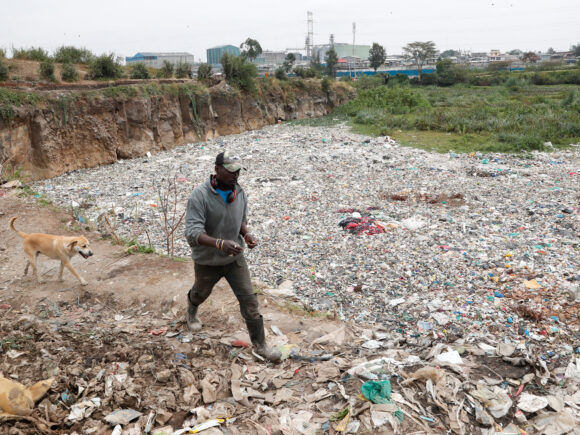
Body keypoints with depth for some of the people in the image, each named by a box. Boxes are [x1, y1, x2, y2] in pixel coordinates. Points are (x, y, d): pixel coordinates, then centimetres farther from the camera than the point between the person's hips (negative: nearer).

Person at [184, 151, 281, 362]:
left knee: (249, 300, -1)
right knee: (200, 293, 25)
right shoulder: (200, 195, -26)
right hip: (207, 260, -3)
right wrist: (220, 243, -49)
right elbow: (193, 232, -33)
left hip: (235, 258, 3)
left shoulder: (239, 192, -8)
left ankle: (260, 344, 14)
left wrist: (247, 235, -13)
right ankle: (192, 312, 62)